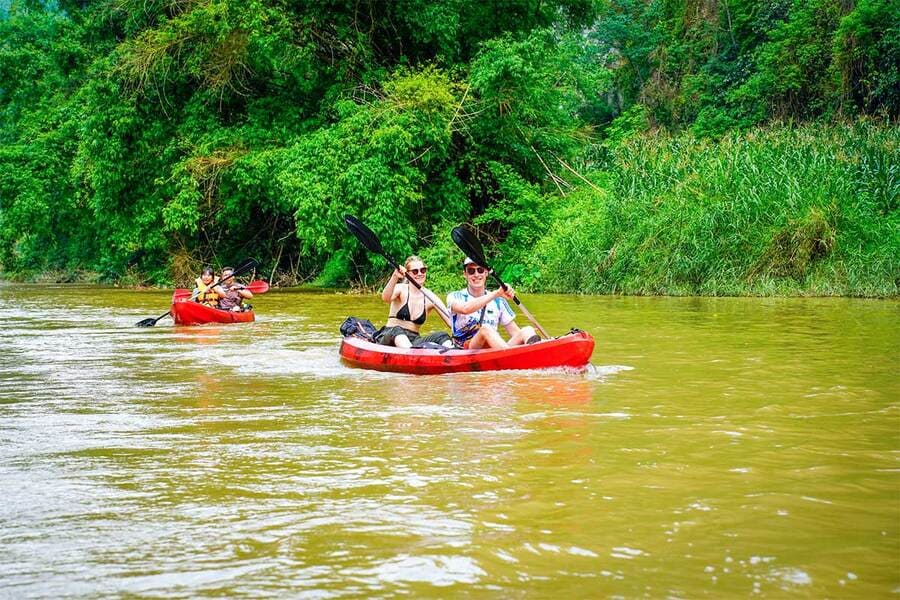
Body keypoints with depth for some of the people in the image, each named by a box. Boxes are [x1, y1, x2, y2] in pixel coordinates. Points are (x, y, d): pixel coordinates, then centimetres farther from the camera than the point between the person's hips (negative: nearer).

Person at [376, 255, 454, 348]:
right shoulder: (401, 289, -3)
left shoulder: (430, 297, 6)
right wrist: (395, 277, -44)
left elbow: (450, 320, -1)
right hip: (390, 337, -4)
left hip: (413, 340, 4)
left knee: (442, 336, -21)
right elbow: (386, 298, -27)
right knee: (396, 330, -37)